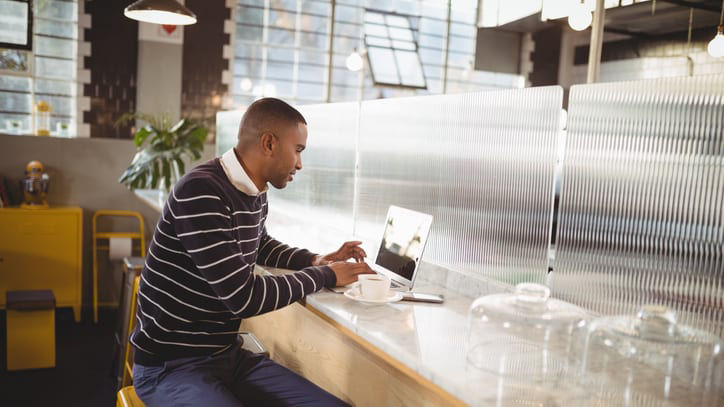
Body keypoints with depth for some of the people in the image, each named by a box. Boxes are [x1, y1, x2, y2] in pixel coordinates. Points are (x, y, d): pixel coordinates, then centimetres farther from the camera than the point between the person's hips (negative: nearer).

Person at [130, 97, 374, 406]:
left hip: (228, 354, 7)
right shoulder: (201, 193, -24)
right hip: (170, 365, -7)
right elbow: (245, 297, -25)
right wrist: (324, 276, -12)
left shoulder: (255, 195, 2)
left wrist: (316, 261, 9)